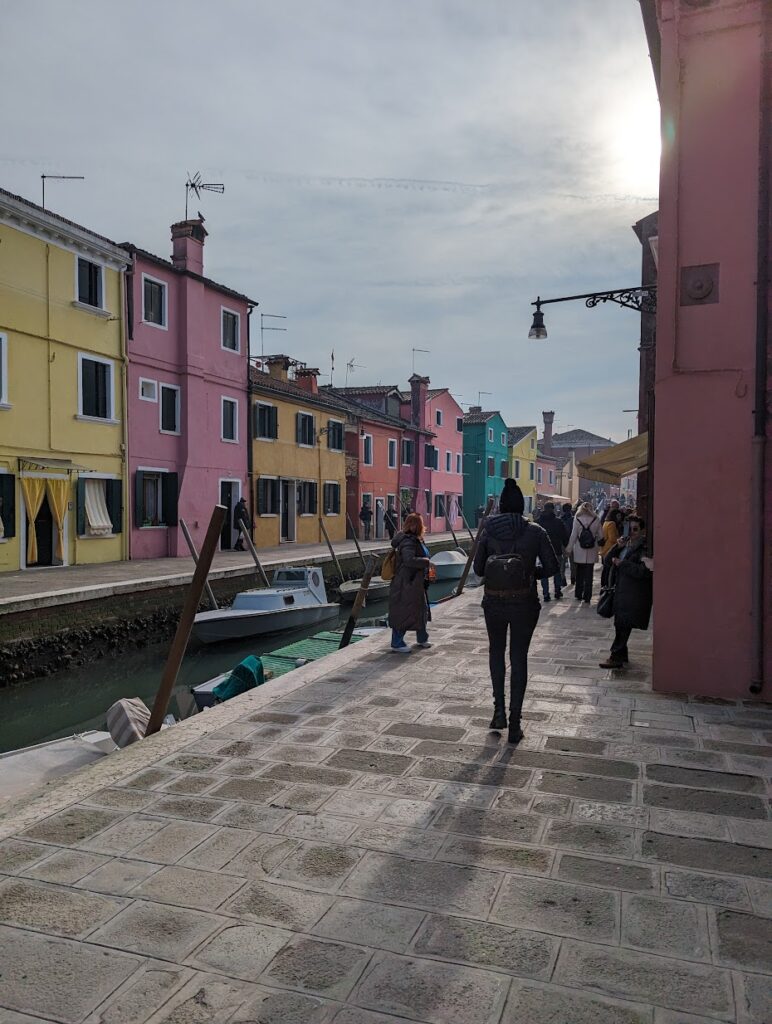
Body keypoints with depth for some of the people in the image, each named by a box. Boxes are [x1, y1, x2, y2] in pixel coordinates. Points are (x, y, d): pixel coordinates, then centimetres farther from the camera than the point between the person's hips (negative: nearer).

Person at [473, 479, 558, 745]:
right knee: (519, 658, 10)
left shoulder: (489, 531, -4)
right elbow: (551, 567, -5)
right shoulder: (535, 532, -6)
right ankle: (514, 723, 12)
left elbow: (478, 569, -1)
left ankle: (499, 709, 16)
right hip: (524, 604, -1)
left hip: (493, 602, 1)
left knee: (496, 651, 23)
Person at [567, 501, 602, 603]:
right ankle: (587, 597, 4)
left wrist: (570, 548, 3)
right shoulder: (596, 520, -4)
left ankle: (579, 595, 19)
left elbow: (573, 535, -5)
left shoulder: (577, 519, -7)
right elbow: (600, 535, 0)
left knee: (579, 573, 14)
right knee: (589, 575, 5)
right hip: (591, 552, 0)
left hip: (579, 551, 0)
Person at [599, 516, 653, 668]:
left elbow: (644, 571, -22)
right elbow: (609, 560, 13)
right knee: (620, 624, 14)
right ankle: (622, 655, 26)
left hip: (634, 594, -8)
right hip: (621, 590, 8)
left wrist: (622, 563, -16)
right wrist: (618, 547, -3)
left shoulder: (645, 547, -12)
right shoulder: (626, 544, 13)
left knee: (623, 625, -6)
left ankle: (616, 657, 0)